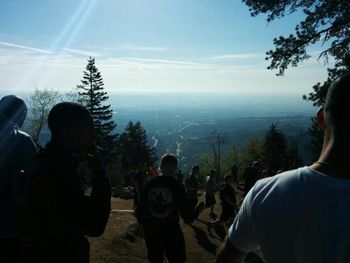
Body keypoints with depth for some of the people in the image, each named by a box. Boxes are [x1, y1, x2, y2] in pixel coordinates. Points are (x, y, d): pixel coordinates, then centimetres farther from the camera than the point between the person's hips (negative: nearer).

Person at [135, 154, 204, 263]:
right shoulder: (177, 186, -12)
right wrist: (198, 209, 10)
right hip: (172, 234, -2)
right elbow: (187, 216, -11)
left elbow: (140, 213, -2)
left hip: (152, 233, 3)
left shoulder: (149, 185, -6)